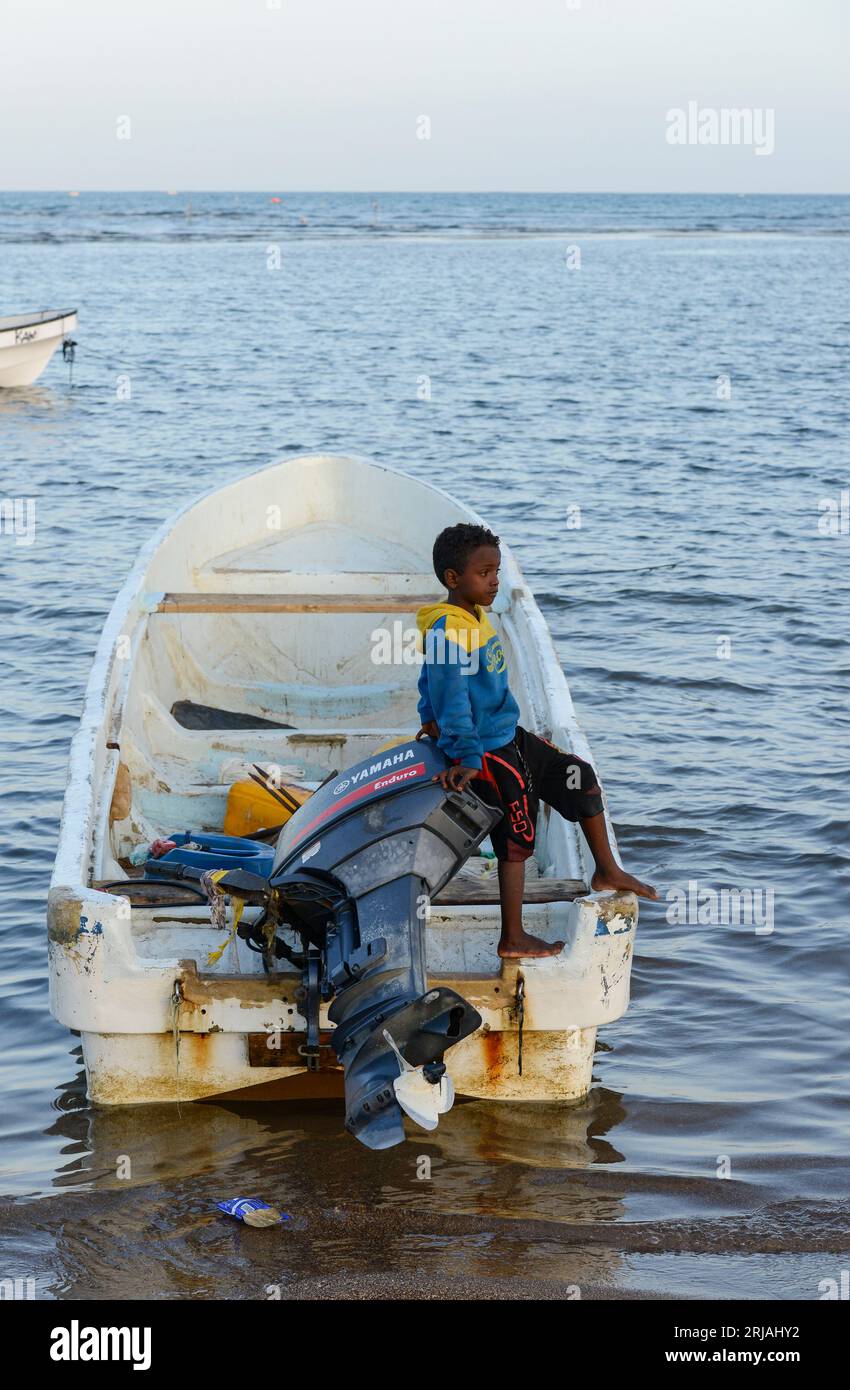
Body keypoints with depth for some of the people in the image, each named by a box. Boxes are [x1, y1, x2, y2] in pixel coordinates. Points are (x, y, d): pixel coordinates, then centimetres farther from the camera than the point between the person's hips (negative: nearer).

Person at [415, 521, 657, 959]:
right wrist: (466, 758, -23)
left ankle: (606, 870, 32)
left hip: (512, 738, 10)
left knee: (581, 777, 16)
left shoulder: (477, 618, 7)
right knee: (516, 843, -2)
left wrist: (431, 718, 17)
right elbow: (450, 695, -24)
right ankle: (512, 939, 10)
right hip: (487, 753, -10)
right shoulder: (446, 631, -24)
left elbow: (431, 683, 18)